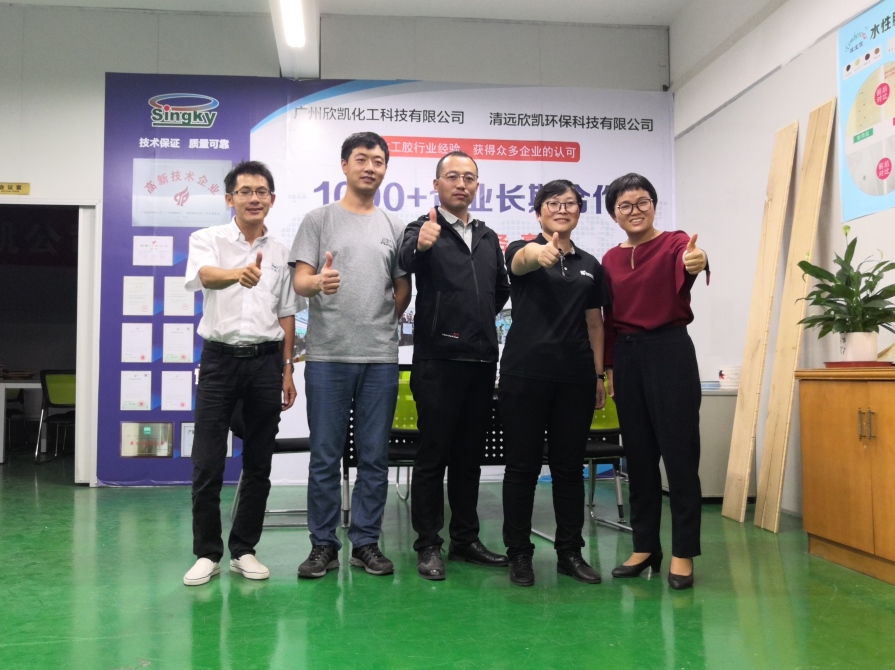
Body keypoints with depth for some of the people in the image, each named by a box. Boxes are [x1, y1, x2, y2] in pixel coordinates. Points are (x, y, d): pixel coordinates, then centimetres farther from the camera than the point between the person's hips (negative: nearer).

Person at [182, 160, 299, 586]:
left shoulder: (280, 252, 10)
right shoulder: (207, 240, 1)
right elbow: (205, 275, -23)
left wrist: (287, 369, 8)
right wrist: (237, 274, -45)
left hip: (266, 360, 3)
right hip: (220, 358, -2)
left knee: (258, 464, 7)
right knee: (207, 464, -2)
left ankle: (244, 551, 20)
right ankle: (207, 554, 14)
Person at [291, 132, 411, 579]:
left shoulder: (394, 227, 13)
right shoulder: (320, 219, 5)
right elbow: (300, 282, -5)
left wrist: (383, 323, 7)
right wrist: (319, 282, -26)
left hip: (381, 357, 3)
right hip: (328, 355, -2)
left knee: (375, 456, 7)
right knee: (325, 456, 3)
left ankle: (366, 542, 19)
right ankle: (323, 545, 15)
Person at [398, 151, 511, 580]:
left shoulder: (488, 237, 16)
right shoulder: (424, 229, -2)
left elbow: (502, 288, 30)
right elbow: (406, 262, -26)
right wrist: (420, 244, -46)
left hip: (481, 358, 6)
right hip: (438, 359, -6)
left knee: (470, 456, 12)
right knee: (433, 455, 0)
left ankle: (465, 540, 23)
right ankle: (428, 546, 9)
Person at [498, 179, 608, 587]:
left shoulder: (590, 264, 13)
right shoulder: (523, 250, 0)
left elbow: (594, 323, 16)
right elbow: (522, 260, -26)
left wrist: (599, 374, 10)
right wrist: (540, 252, -50)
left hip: (575, 375, 4)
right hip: (525, 373, -4)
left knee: (569, 465, 10)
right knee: (522, 465, 3)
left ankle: (570, 552, 20)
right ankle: (519, 553, 15)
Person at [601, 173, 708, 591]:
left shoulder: (675, 243, -4)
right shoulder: (610, 260, 11)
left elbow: (685, 275, -28)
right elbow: (610, 318, 13)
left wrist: (698, 264, -50)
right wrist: (609, 366, 10)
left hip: (670, 351, -5)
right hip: (627, 357, 5)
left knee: (679, 454, -1)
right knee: (638, 456, 11)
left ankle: (683, 553, 10)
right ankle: (645, 547, 22)